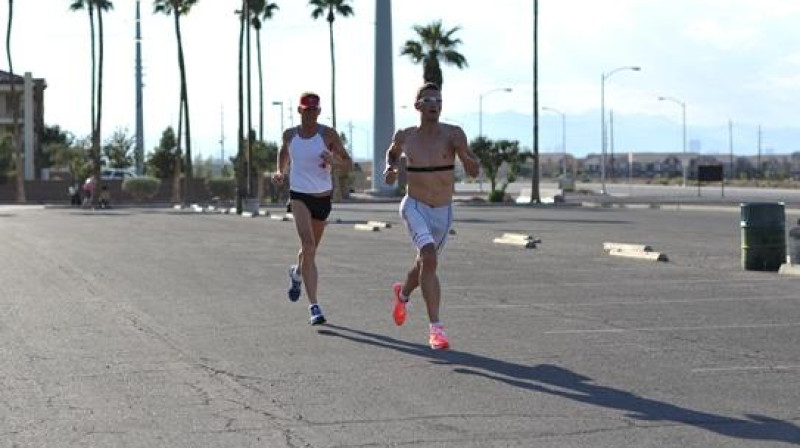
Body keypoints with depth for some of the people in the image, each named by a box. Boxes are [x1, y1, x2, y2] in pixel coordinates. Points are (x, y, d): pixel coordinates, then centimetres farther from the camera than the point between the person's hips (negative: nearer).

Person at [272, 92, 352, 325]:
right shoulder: (290, 135, -1)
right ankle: (314, 306, -24)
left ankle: (296, 273, 57)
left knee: (311, 249, 19)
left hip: (323, 197, 1)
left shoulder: (328, 134, -8)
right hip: (299, 195, -1)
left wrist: (334, 161, -27)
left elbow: (348, 163, -5)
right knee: (308, 245, -22)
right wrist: (280, 172, 4)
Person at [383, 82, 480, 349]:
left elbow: (474, 172, -13)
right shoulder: (405, 137, -5)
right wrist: (390, 168, -2)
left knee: (425, 263, 21)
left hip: (443, 211, 2)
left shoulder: (453, 134, -10)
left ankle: (403, 293, 56)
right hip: (415, 207, -2)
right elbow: (393, 152, 19)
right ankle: (436, 327, -25)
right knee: (429, 258, -25)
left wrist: (463, 152, -33)